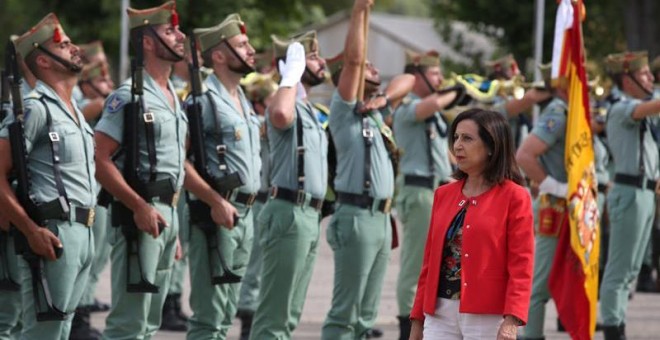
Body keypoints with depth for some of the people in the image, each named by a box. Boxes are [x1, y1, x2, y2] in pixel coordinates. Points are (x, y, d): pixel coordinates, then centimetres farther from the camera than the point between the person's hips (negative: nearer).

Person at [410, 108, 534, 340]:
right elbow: (430, 261, 16)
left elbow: (521, 264, -9)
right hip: (440, 315, 5)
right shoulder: (444, 195, 14)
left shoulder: (513, 197, -3)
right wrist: (418, 318, 14)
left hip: (487, 317, -5)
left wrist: (512, 320, -20)